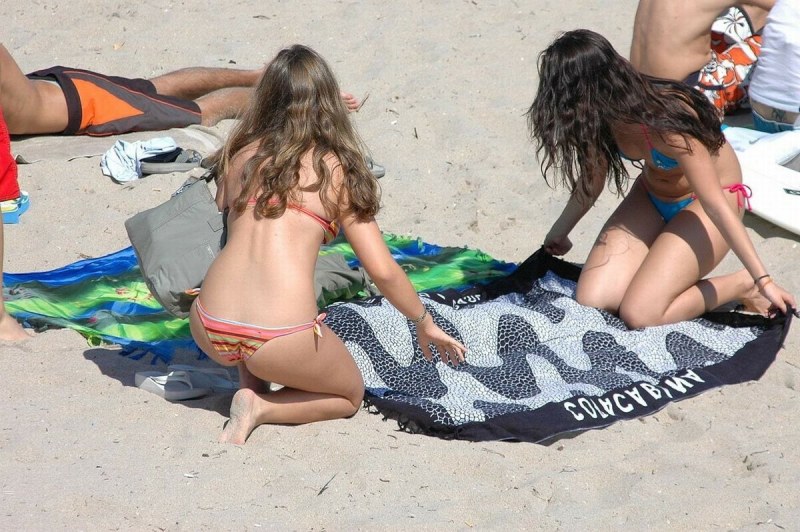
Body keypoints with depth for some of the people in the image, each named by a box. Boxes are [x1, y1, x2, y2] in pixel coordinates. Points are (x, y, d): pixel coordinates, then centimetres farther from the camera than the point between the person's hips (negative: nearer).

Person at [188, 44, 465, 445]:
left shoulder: (239, 154, 12)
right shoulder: (336, 170, 6)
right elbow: (383, 272, 4)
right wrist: (425, 324, 21)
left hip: (209, 331, 4)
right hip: (280, 342, -4)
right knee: (349, 395, 26)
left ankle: (249, 384, 17)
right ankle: (262, 409, 1)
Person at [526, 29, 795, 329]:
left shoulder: (666, 123, -35)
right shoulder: (601, 113, -15)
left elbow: (715, 204, -30)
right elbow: (593, 177, 6)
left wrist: (762, 280, -29)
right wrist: (559, 232, 18)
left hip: (701, 203, -6)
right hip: (652, 195, 6)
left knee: (639, 314, -22)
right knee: (592, 302, -12)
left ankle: (741, 285, -1)